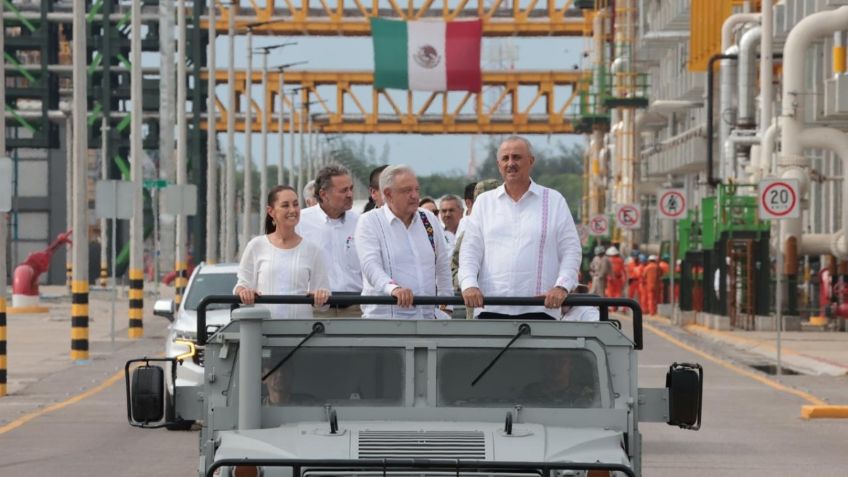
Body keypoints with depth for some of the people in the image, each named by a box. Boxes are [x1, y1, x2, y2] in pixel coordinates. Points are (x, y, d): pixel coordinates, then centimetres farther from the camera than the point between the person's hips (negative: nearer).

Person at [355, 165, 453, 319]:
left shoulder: (429, 220, 14)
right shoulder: (369, 221, 0)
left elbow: (443, 267, 21)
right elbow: (370, 265, -15)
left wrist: (446, 305, 17)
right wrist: (393, 288, -32)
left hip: (428, 316, 5)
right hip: (384, 318, -4)